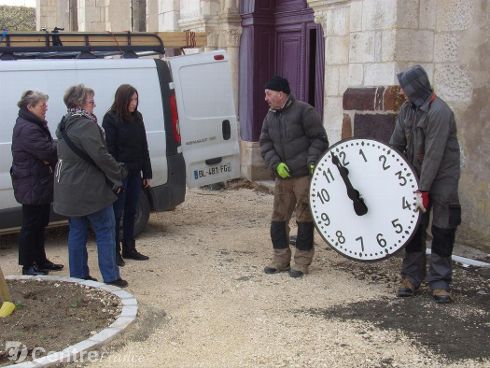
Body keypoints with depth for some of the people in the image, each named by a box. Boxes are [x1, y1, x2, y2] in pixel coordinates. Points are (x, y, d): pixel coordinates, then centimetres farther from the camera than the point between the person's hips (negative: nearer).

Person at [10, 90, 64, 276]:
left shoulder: (35, 125, 14)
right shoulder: (27, 129, -20)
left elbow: (47, 148, 10)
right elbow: (47, 151, -26)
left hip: (39, 184, 10)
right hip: (32, 185, -10)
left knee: (39, 224, 17)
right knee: (31, 225, -2)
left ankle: (40, 261, 28)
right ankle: (28, 267, 8)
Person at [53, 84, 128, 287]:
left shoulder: (65, 125, 12)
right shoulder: (86, 125, -19)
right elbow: (101, 156, -23)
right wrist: (119, 173, -8)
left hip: (70, 191, 9)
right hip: (90, 190, -9)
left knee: (77, 232, 15)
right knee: (105, 231, 0)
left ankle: (78, 275, 21)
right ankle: (111, 277, 2)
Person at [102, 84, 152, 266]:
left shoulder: (137, 117, 10)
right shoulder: (111, 119, -9)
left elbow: (143, 147, 13)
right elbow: (109, 149, -13)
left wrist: (146, 173, 11)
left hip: (134, 173, 6)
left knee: (131, 212, 13)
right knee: (117, 213, 1)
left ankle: (129, 248, 23)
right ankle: (114, 251, 9)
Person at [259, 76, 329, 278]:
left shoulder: (304, 111, -7)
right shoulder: (270, 117, 13)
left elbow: (319, 139, -7)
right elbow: (265, 143, 12)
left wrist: (312, 162, -19)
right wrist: (276, 164, -4)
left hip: (305, 175, -7)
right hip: (282, 176, 7)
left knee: (305, 218, 0)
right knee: (278, 218, 9)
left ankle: (302, 262, 10)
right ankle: (280, 259, 20)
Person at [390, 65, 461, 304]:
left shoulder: (439, 112, -19)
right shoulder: (407, 110, 3)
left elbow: (434, 154, -22)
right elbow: (396, 145, 6)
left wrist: (423, 190, -23)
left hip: (442, 177, -6)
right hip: (416, 176, 6)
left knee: (442, 230, 0)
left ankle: (439, 282, 8)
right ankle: (411, 277, 17)